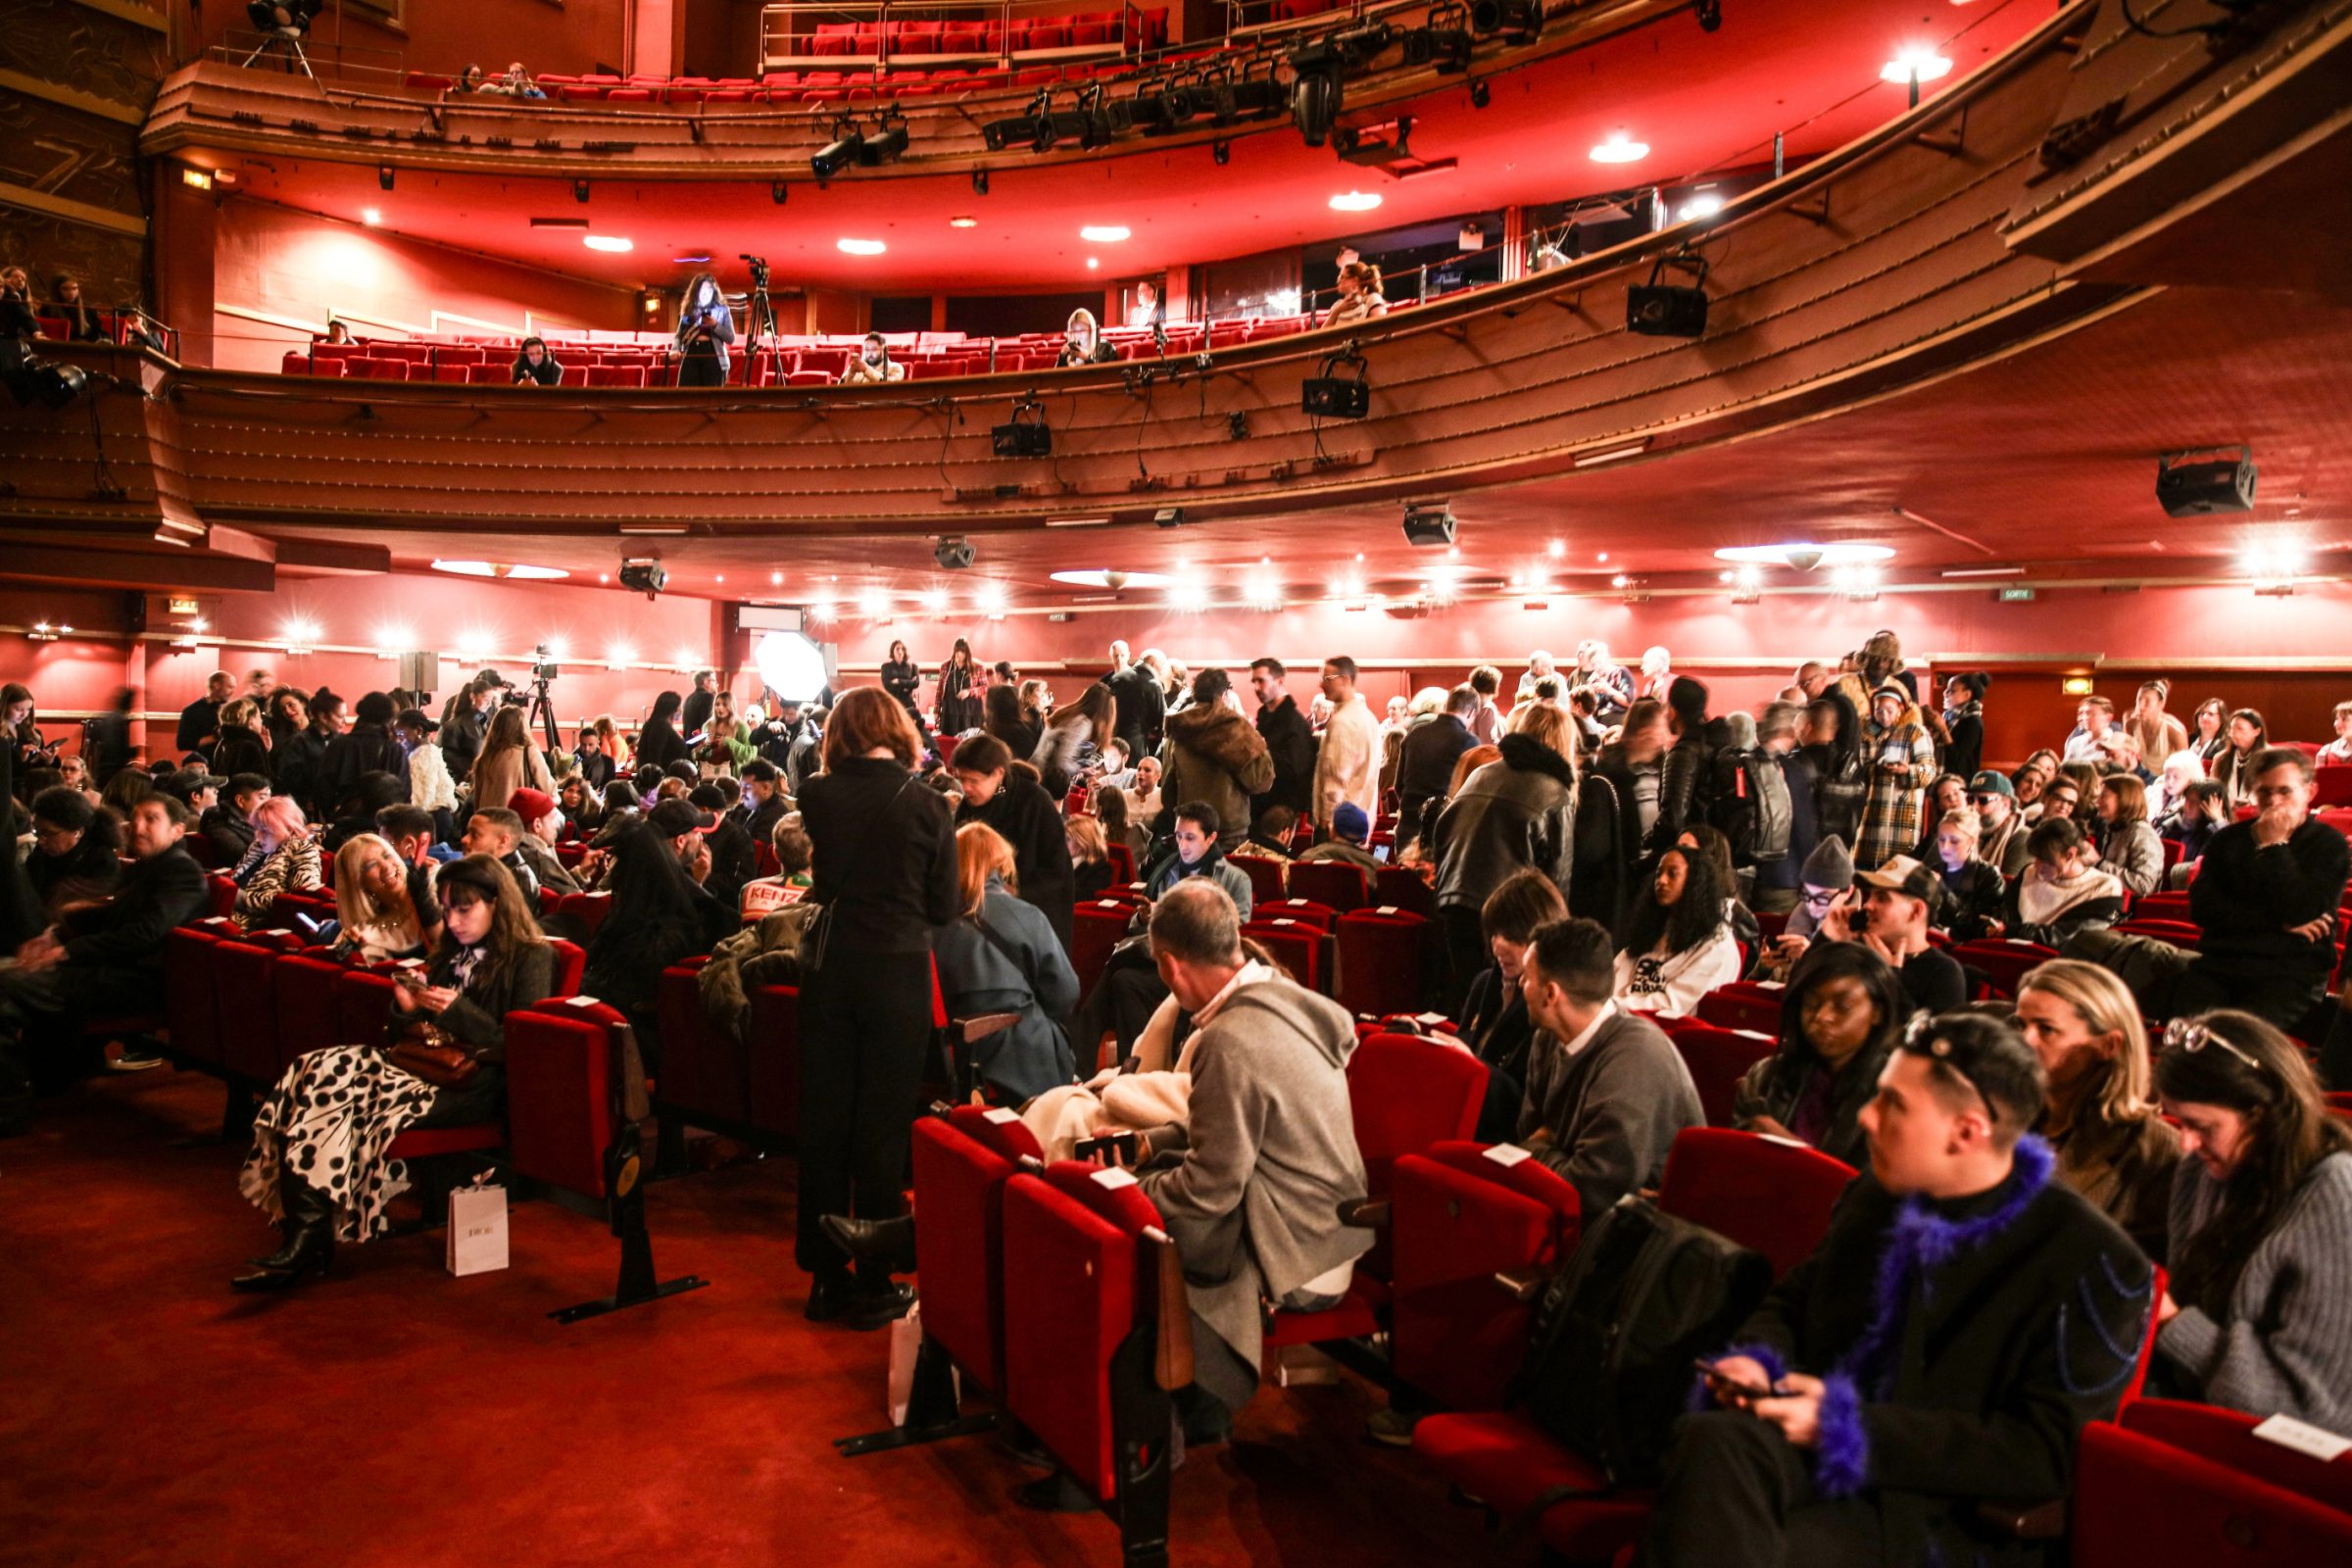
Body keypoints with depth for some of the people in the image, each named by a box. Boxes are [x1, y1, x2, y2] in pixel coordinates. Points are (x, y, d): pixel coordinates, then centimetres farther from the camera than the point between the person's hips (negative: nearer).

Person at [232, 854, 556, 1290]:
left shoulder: (532, 958, -1)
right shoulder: (454, 955, 22)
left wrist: (458, 1011, -17)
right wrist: (406, 1010, 2)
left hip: (477, 1086, -8)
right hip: (427, 1062, 8)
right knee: (321, 1070, -19)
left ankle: (310, 1238, -20)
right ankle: (304, 1235, -28)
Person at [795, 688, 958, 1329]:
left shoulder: (818, 796, -4)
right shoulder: (927, 805, -9)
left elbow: (819, 883, 7)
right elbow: (945, 906, -2)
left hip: (829, 969, 2)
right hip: (898, 971, -2)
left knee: (823, 1118, 12)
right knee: (883, 1125, 6)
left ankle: (825, 1277, 22)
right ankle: (874, 1285, 13)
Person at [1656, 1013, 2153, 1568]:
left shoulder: (2094, 1265, -8)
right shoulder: (1876, 1198, 9)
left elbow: (2042, 1455, -11)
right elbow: (1792, 1300, 23)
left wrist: (1852, 1429, -18)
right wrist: (1755, 1358, -1)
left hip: (1948, 1519, -5)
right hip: (1817, 1451, 5)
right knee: (1708, 1442, -32)